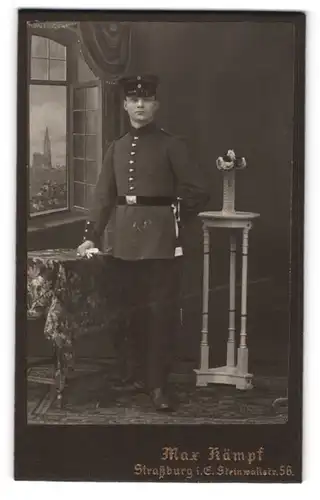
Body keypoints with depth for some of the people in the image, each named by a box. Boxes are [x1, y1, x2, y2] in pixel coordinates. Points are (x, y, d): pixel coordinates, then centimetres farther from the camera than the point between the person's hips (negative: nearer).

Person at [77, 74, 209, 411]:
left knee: (160, 312, -3)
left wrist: (173, 220, 2)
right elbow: (104, 197, 12)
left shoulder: (171, 146, -2)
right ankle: (141, 373, 25)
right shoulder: (116, 149, 11)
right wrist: (91, 236, 7)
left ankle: (158, 384, 2)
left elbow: (197, 192, -1)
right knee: (134, 310, 11)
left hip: (161, 241, -4)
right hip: (126, 241, 4)